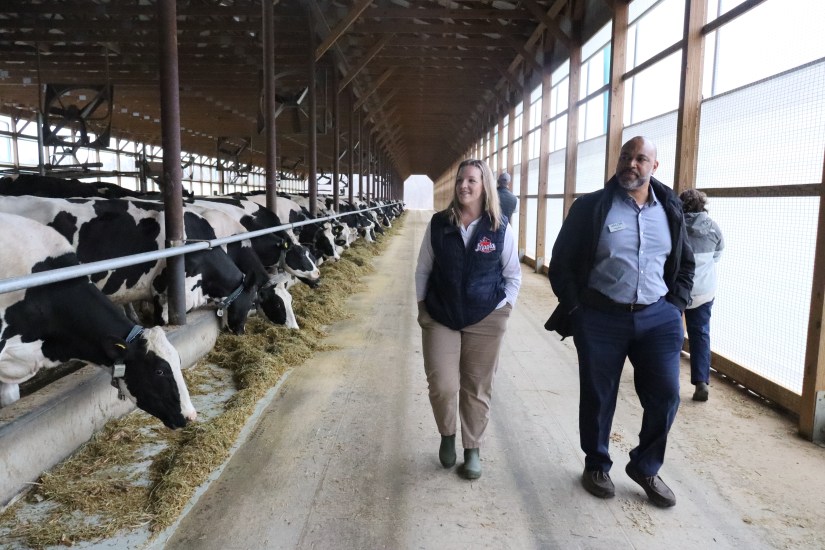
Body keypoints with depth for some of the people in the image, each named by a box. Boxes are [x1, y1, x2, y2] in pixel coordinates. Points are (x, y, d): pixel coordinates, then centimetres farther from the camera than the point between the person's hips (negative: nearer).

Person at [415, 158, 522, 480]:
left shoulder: (500, 228, -4)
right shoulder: (438, 224, -1)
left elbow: (513, 276, 4)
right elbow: (423, 269, 6)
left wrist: (503, 309, -4)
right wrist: (422, 307, 2)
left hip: (485, 320, 0)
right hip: (440, 318, 1)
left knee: (477, 388, 8)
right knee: (442, 386, -5)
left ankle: (473, 450, 25)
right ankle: (447, 435, 25)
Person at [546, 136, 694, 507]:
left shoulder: (670, 209, 7)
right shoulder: (591, 207, -4)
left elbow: (685, 264, 18)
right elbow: (561, 263, -2)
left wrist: (675, 306, 6)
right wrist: (576, 311, -6)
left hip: (657, 317, 3)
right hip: (601, 318, -3)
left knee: (665, 395, 2)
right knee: (598, 398, 9)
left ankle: (645, 467, 26)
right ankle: (597, 465, 31)